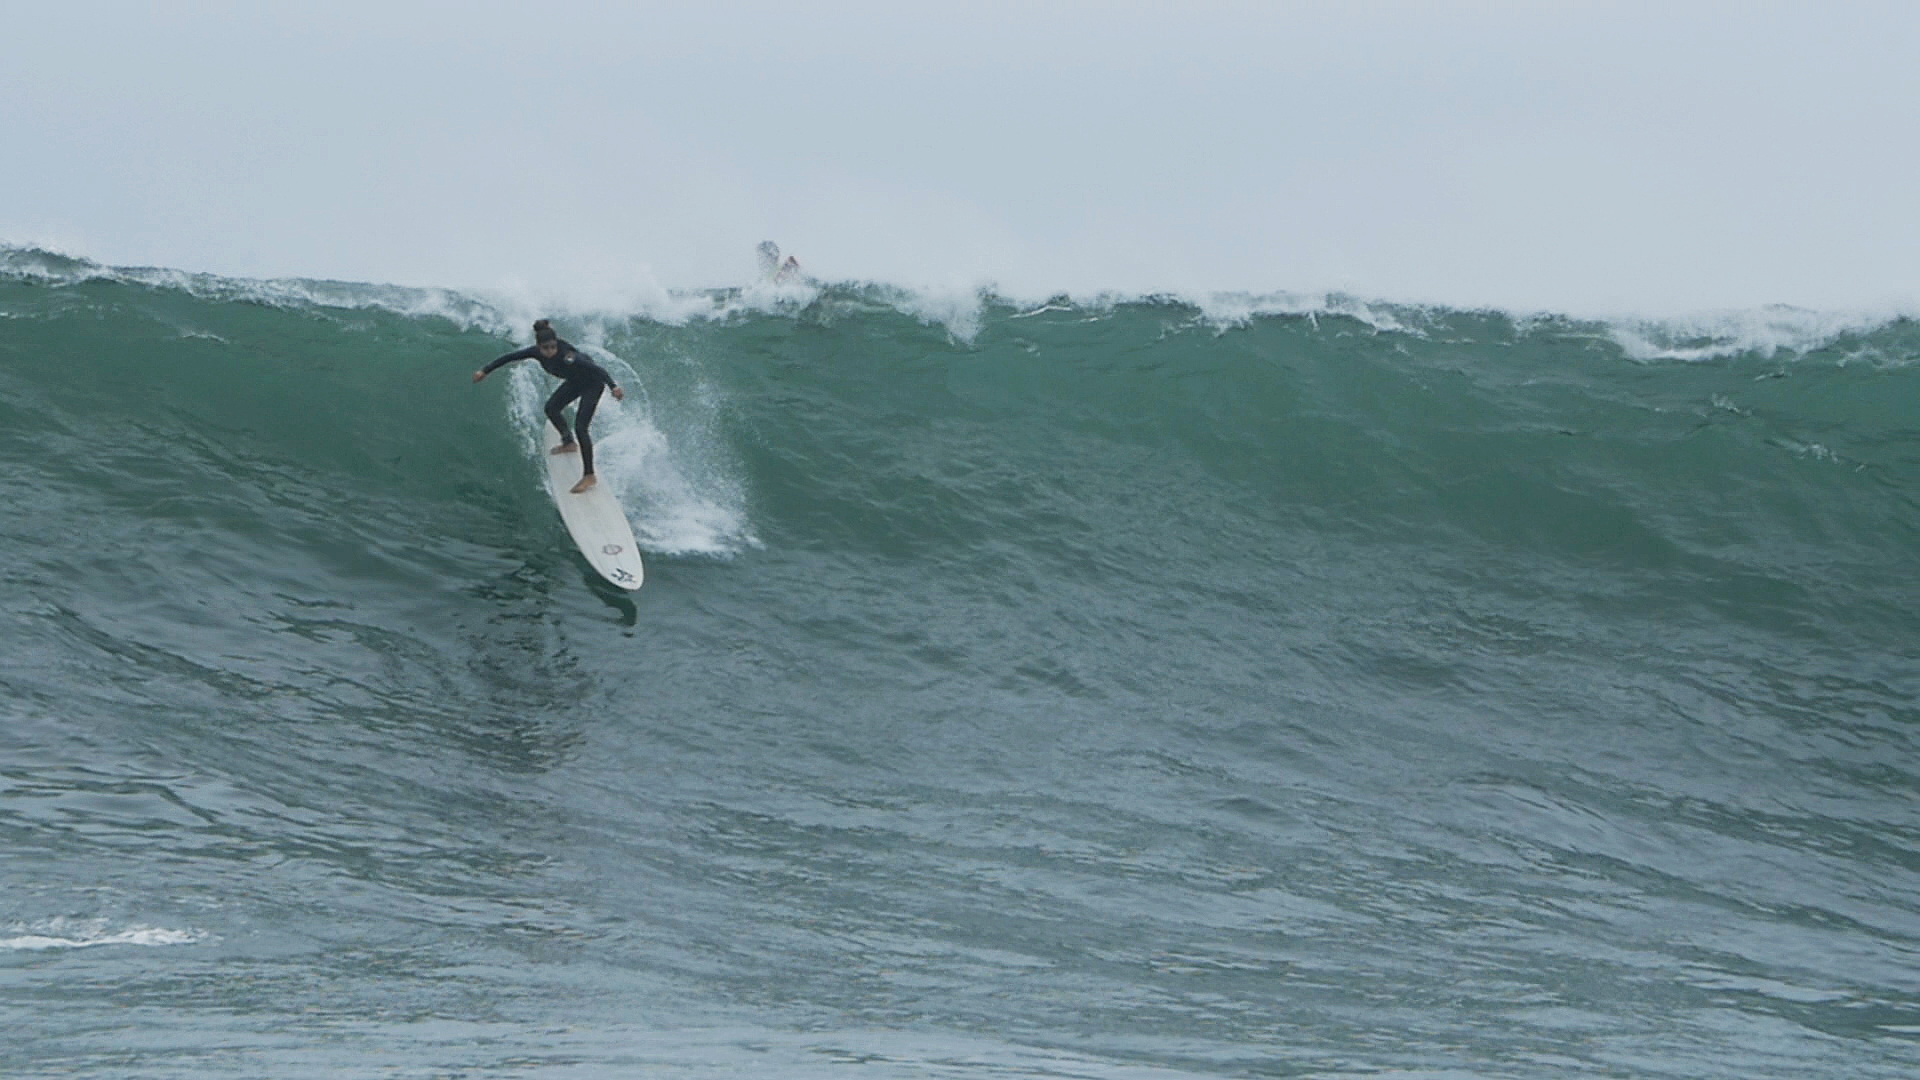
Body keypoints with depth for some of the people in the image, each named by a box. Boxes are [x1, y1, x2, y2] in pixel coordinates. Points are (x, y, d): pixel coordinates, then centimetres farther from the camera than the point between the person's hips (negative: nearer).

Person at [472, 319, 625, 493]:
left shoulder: (567, 357, -40)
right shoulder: (538, 353, -21)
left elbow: (597, 369, -44)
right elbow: (510, 357, -9)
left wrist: (614, 387, -56)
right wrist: (485, 371, -4)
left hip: (592, 383, -8)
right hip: (575, 381, 8)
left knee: (580, 427, -15)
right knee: (551, 408, 21)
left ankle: (589, 476, -11)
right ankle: (569, 443, 44)